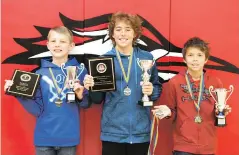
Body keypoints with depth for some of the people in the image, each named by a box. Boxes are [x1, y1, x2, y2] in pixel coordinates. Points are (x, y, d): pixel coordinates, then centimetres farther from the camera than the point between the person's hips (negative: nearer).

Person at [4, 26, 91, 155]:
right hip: (44, 137, 0)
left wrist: (81, 96, -18)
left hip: (69, 138, 0)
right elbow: (37, 109, -3)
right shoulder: (40, 74, -1)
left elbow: (87, 105, 1)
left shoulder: (79, 71, -2)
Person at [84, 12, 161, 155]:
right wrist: (91, 87, -17)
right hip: (112, 132, -1)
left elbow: (158, 89, 10)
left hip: (140, 132, 2)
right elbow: (98, 99, 2)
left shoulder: (147, 58, 3)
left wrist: (151, 91, -12)